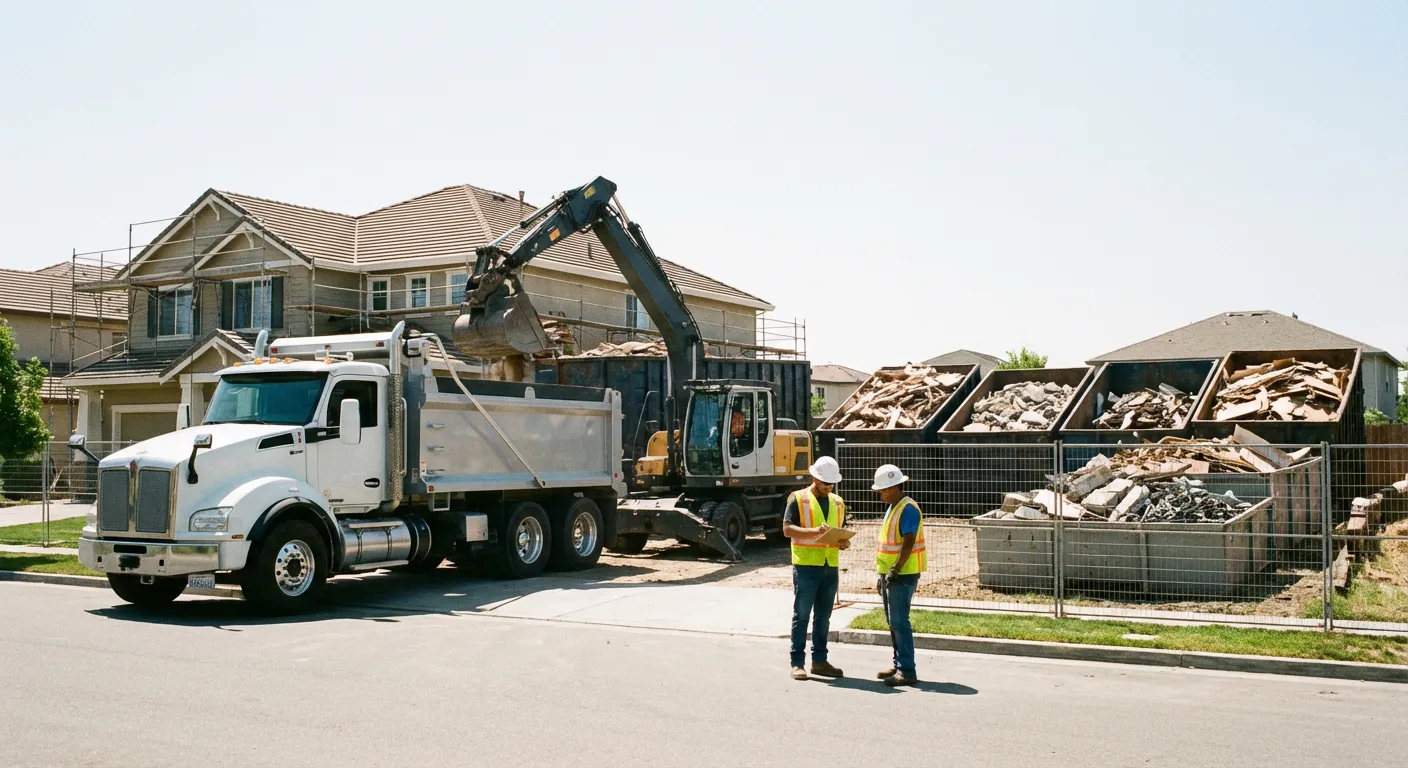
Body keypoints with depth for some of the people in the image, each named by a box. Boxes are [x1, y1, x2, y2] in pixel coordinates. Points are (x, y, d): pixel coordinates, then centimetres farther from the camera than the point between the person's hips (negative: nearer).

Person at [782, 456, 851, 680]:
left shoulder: (837, 502, 15)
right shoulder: (798, 499, -3)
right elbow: (787, 529, -12)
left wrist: (844, 542, -1)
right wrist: (814, 531, -25)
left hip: (831, 567, 6)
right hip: (806, 566, -5)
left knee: (823, 617, 11)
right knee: (801, 615, -1)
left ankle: (819, 660, 19)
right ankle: (797, 663, 4)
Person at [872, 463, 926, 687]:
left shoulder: (908, 509, -16)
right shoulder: (893, 508, 15)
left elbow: (908, 542, -22)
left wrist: (895, 570, -23)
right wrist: (885, 572, 18)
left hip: (903, 574, -10)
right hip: (890, 573, 10)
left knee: (899, 622, -10)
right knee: (894, 621, 14)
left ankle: (907, 671, -8)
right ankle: (899, 665, 23)